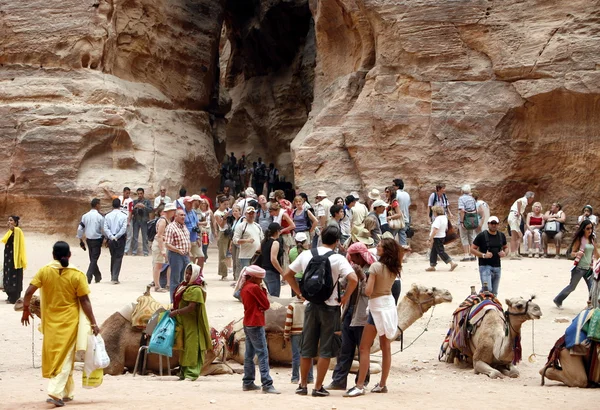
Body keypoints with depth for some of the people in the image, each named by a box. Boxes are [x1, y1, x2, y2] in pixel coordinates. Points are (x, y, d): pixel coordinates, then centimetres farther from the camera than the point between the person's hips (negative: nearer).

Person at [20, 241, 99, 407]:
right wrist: (93, 323, -3)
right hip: (69, 321, -2)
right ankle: (56, 392, -15)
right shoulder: (77, 275, -8)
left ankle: (67, 392, 23)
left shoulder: (44, 271, -4)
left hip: (50, 321, 2)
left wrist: (26, 310, 8)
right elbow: (84, 301, -9)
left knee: (53, 355, 15)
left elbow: (29, 292, -8)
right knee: (65, 357, 0)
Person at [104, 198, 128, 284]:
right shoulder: (123, 216, -7)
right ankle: (115, 278, -6)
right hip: (120, 239, -3)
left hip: (111, 239, 3)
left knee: (113, 257, 18)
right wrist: (116, 237, -11)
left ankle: (113, 277, 23)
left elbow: (105, 228, -7)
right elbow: (124, 228, -15)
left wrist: (111, 236, -10)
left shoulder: (107, 216, 0)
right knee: (118, 258, 1)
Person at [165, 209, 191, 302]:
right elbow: (167, 244, -18)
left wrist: (188, 251, 10)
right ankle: (174, 301, 2)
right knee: (175, 279, -2)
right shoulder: (171, 227, -12)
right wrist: (179, 251, -26)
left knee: (185, 279, 12)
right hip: (175, 255, -8)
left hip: (185, 255, 8)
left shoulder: (184, 226, 14)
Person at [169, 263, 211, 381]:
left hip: (192, 323, -10)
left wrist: (176, 312, -18)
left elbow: (191, 307, -22)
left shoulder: (196, 290, -16)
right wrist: (174, 310, 5)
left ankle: (191, 373, -5)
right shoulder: (185, 286, 13)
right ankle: (183, 371, 21)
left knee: (191, 347, -7)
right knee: (184, 347, 14)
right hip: (183, 323, 10)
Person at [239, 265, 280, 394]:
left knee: (249, 354, 13)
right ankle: (267, 384, -15)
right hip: (256, 324, -9)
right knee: (263, 354, -11)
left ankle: (248, 382, 16)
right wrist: (263, 291, 1)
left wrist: (261, 290, -3)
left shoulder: (244, 288, 13)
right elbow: (266, 305, -9)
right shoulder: (254, 288, -13)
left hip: (247, 324, 9)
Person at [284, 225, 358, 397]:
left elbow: (287, 275, 9)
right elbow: (353, 279, -22)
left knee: (307, 347, 13)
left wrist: (300, 292, 12)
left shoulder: (306, 255, 3)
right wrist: (346, 297, -8)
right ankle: (318, 387, 4)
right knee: (325, 349, 4)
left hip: (311, 305, 4)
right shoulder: (337, 259, -11)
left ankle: (303, 385, 18)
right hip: (330, 306, -4)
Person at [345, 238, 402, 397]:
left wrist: (366, 282, -1)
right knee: (386, 347, 11)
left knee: (364, 348, -5)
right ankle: (382, 384, 15)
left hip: (377, 307, -7)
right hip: (390, 304, 7)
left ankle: (360, 386, -10)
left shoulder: (376, 266, -17)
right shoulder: (394, 269, 3)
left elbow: (368, 291, -21)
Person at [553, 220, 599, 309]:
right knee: (572, 286, 7)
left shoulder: (592, 240, 7)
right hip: (579, 268, -5)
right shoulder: (579, 239, -8)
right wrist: (577, 253, -29)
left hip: (589, 268, 5)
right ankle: (558, 300, 27)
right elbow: (572, 253, -8)